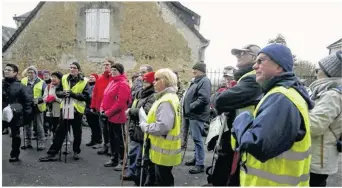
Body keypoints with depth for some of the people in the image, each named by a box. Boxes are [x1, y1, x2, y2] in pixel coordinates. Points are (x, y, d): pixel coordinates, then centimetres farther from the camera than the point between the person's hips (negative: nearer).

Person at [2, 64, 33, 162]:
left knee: (15, 135, 10)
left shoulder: (20, 86, -7)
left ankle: (14, 155, 23)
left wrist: (26, 112, -9)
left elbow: (29, 99, -7)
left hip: (15, 115, -3)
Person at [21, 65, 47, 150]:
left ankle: (41, 143, 9)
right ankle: (28, 143, 24)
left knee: (39, 127, 1)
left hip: (38, 107, -3)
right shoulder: (23, 81, 7)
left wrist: (38, 99, -20)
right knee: (27, 126, 12)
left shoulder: (41, 83, -2)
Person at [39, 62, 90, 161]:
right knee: (60, 131, 6)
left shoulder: (83, 81, -6)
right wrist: (63, 93, -14)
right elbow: (57, 91, 8)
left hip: (77, 110, -3)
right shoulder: (64, 78, 6)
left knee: (77, 132, 10)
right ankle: (52, 153, 11)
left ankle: (76, 152, 28)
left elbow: (86, 96, -15)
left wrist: (73, 94, -24)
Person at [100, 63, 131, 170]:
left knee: (119, 139, -1)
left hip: (118, 117, -9)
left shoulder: (123, 84, -16)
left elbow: (120, 103, -22)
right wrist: (102, 109, 2)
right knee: (112, 138, 17)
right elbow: (106, 97, 18)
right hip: (110, 116, 9)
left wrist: (107, 113, -19)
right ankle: (114, 159, 29)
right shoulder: (112, 82, 14)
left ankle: (122, 161, 10)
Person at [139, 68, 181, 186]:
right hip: (164, 148, 11)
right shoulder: (169, 97, 11)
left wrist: (145, 126, -16)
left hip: (164, 150, -11)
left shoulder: (166, 101, -23)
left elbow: (162, 127, -32)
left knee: (163, 182, 4)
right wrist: (147, 124, 9)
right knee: (164, 179, 22)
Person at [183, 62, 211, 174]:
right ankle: (196, 158, 30)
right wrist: (188, 108, 10)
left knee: (197, 139, -6)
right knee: (195, 138, 18)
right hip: (193, 114, 10)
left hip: (197, 115, -10)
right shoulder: (196, 81, 17)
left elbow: (204, 99, -26)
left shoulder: (205, 81, -14)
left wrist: (191, 106, -18)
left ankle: (200, 164, 1)